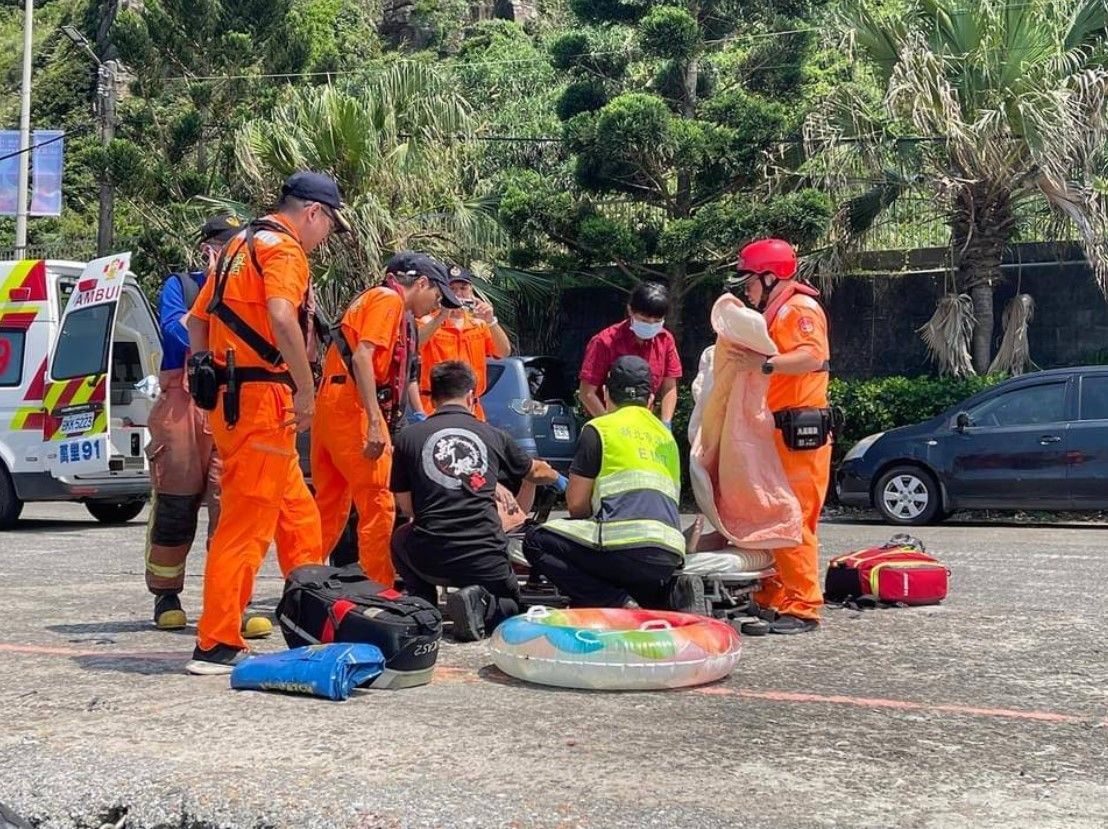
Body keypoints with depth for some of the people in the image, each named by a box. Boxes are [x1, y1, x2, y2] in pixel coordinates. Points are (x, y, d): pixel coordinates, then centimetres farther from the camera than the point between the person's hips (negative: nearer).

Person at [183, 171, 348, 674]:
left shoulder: (241, 245, 21)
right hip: (260, 399, -10)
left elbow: (197, 320, 24)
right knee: (247, 524, -7)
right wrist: (305, 389, -22)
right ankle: (216, 646, -6)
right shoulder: (284, 248, -8)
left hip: (229, 397, 10)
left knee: (298, 518, 17)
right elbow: (282, 317, -26)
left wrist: (209, 382, 23)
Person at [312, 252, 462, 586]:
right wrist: (376, 423, -23)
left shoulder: (374, 298, 24)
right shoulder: (389, 299, -5)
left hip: (332, 404, 10)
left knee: (330, 501, 15)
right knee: (377, 503, -7)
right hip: (354, 406, -10)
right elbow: (362, 357, -18)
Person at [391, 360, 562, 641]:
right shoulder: (493, 436, 9)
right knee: (512, 603, 31)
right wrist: (558, 478, 54)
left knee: (400, 539, 35)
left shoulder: (407, 438, 4)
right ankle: (482, 605, -4)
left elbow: (406, 506, 11)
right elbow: (535, 472, 30)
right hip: (487, 563, 0)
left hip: (430, 560, 0)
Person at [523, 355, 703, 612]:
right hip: (671, 557, 7)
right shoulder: (667, 436, 26)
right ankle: (671, 591, 2)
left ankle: (620, 605, -7)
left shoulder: (599, 428, 7)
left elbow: (576, 503, 7)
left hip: (627, 546, -7)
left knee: (537, 541, 7)